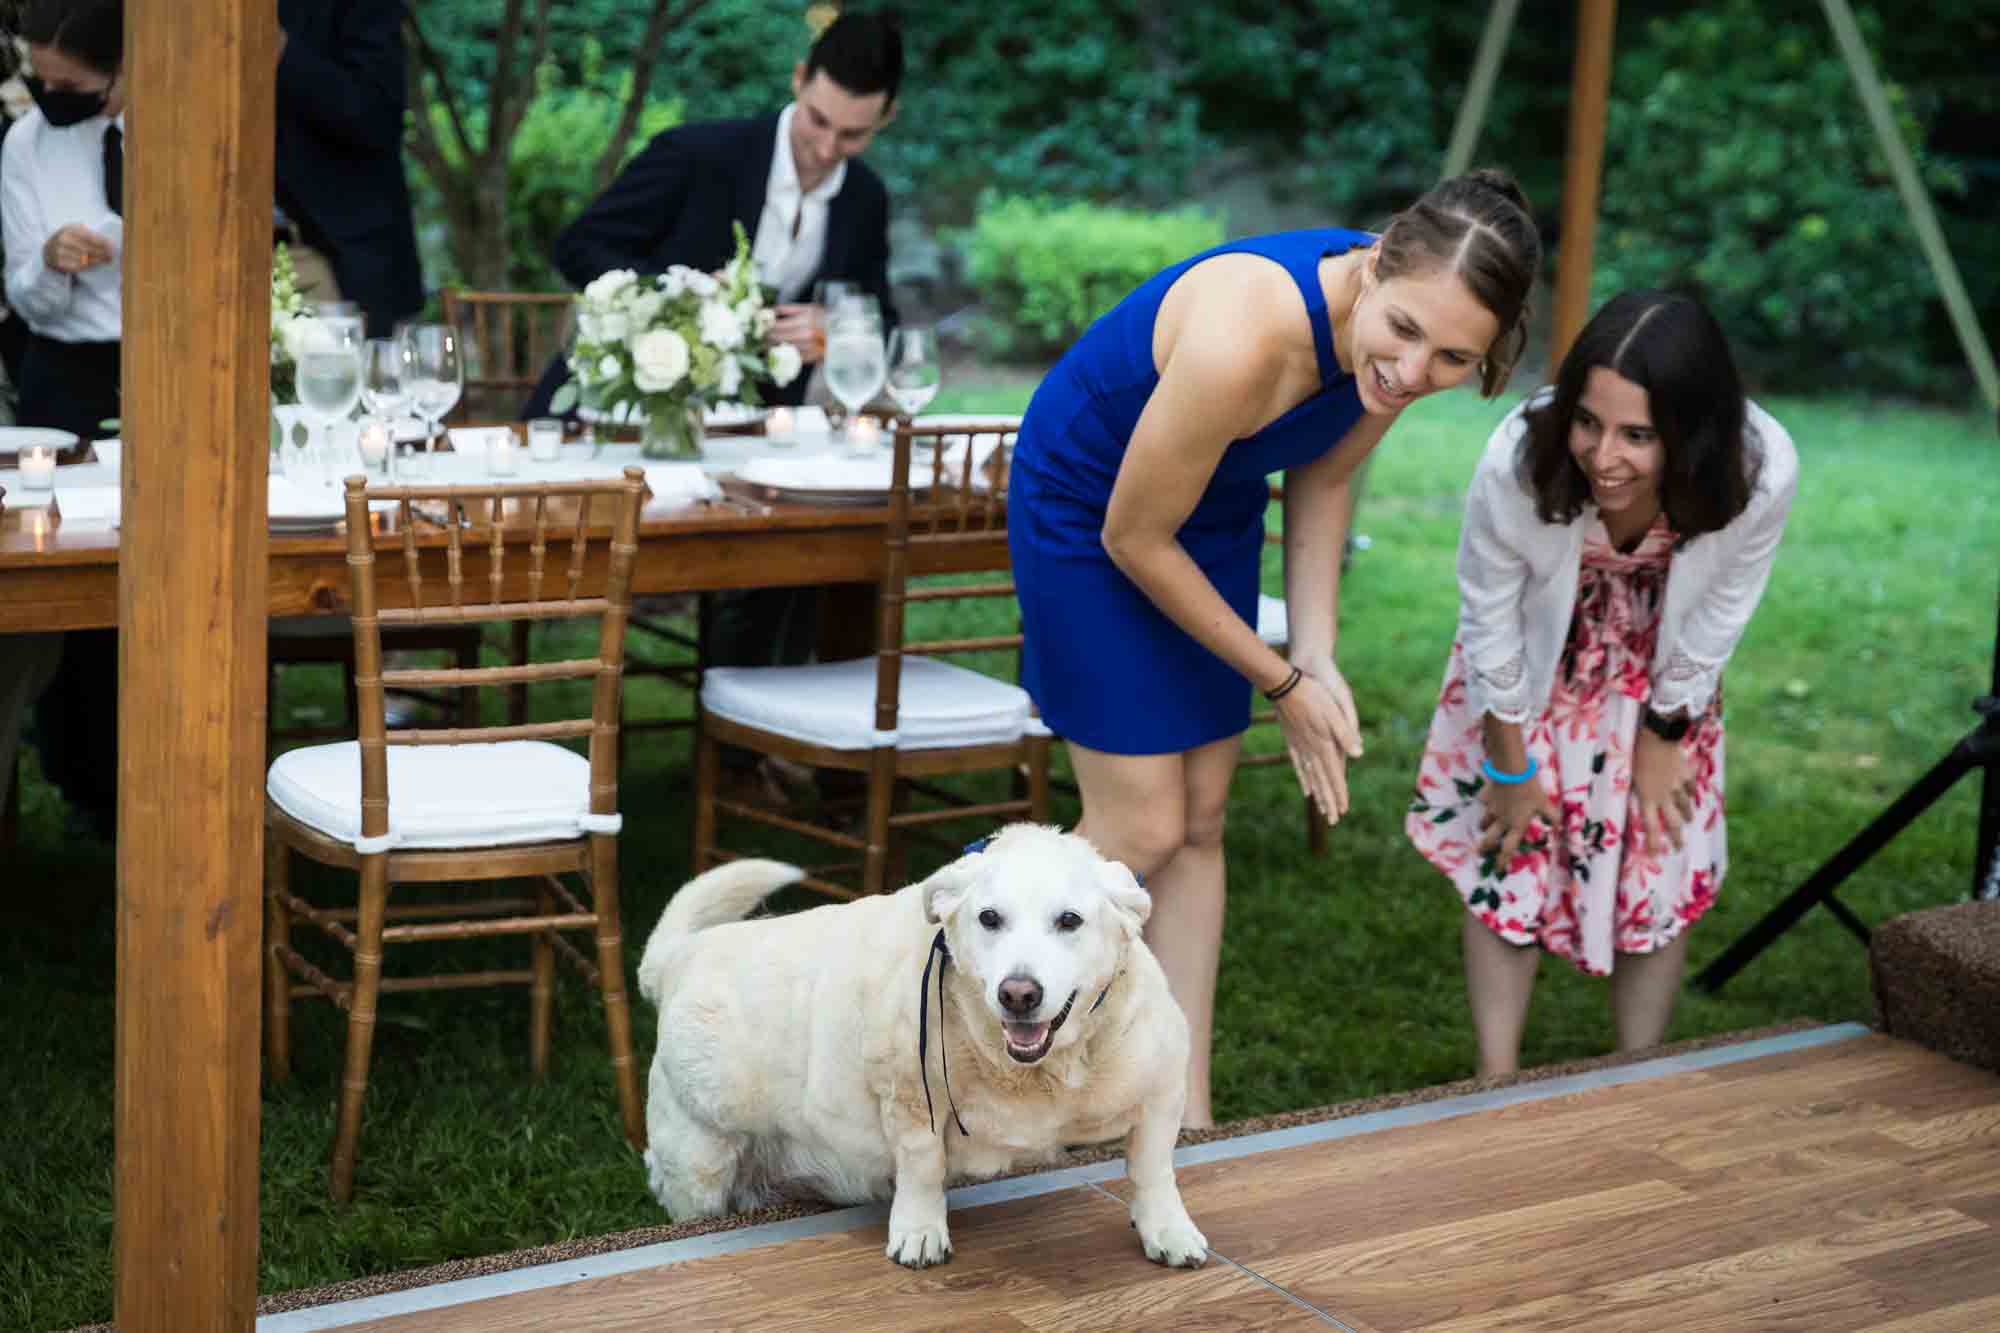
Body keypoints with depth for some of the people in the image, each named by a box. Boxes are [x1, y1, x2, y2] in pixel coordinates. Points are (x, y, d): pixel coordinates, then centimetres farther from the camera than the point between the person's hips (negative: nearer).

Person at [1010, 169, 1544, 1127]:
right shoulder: (1243, 340, -40)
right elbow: (1134, 537, -25)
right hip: (1089, 504, -6)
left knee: (1201, 822, 7)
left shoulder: (1407, 340, -19)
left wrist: (1317, 660, -7)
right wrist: (1282, 684, -15)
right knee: (1144, 830, -6)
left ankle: (1186, 1114, 16)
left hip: (1215, 510, 7)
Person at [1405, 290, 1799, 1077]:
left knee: (1660, 866, 7)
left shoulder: (1763, 472, -38)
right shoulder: (1518, 460, -40)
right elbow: (1489, 615, -21)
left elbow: (1717, 619, -18)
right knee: (1509, 857, 5)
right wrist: (1510, 767, -9)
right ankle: (1496, 1083, 22)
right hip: (1532, 665, -1)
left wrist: (1663, 737, -5)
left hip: (1663, 673, 1)